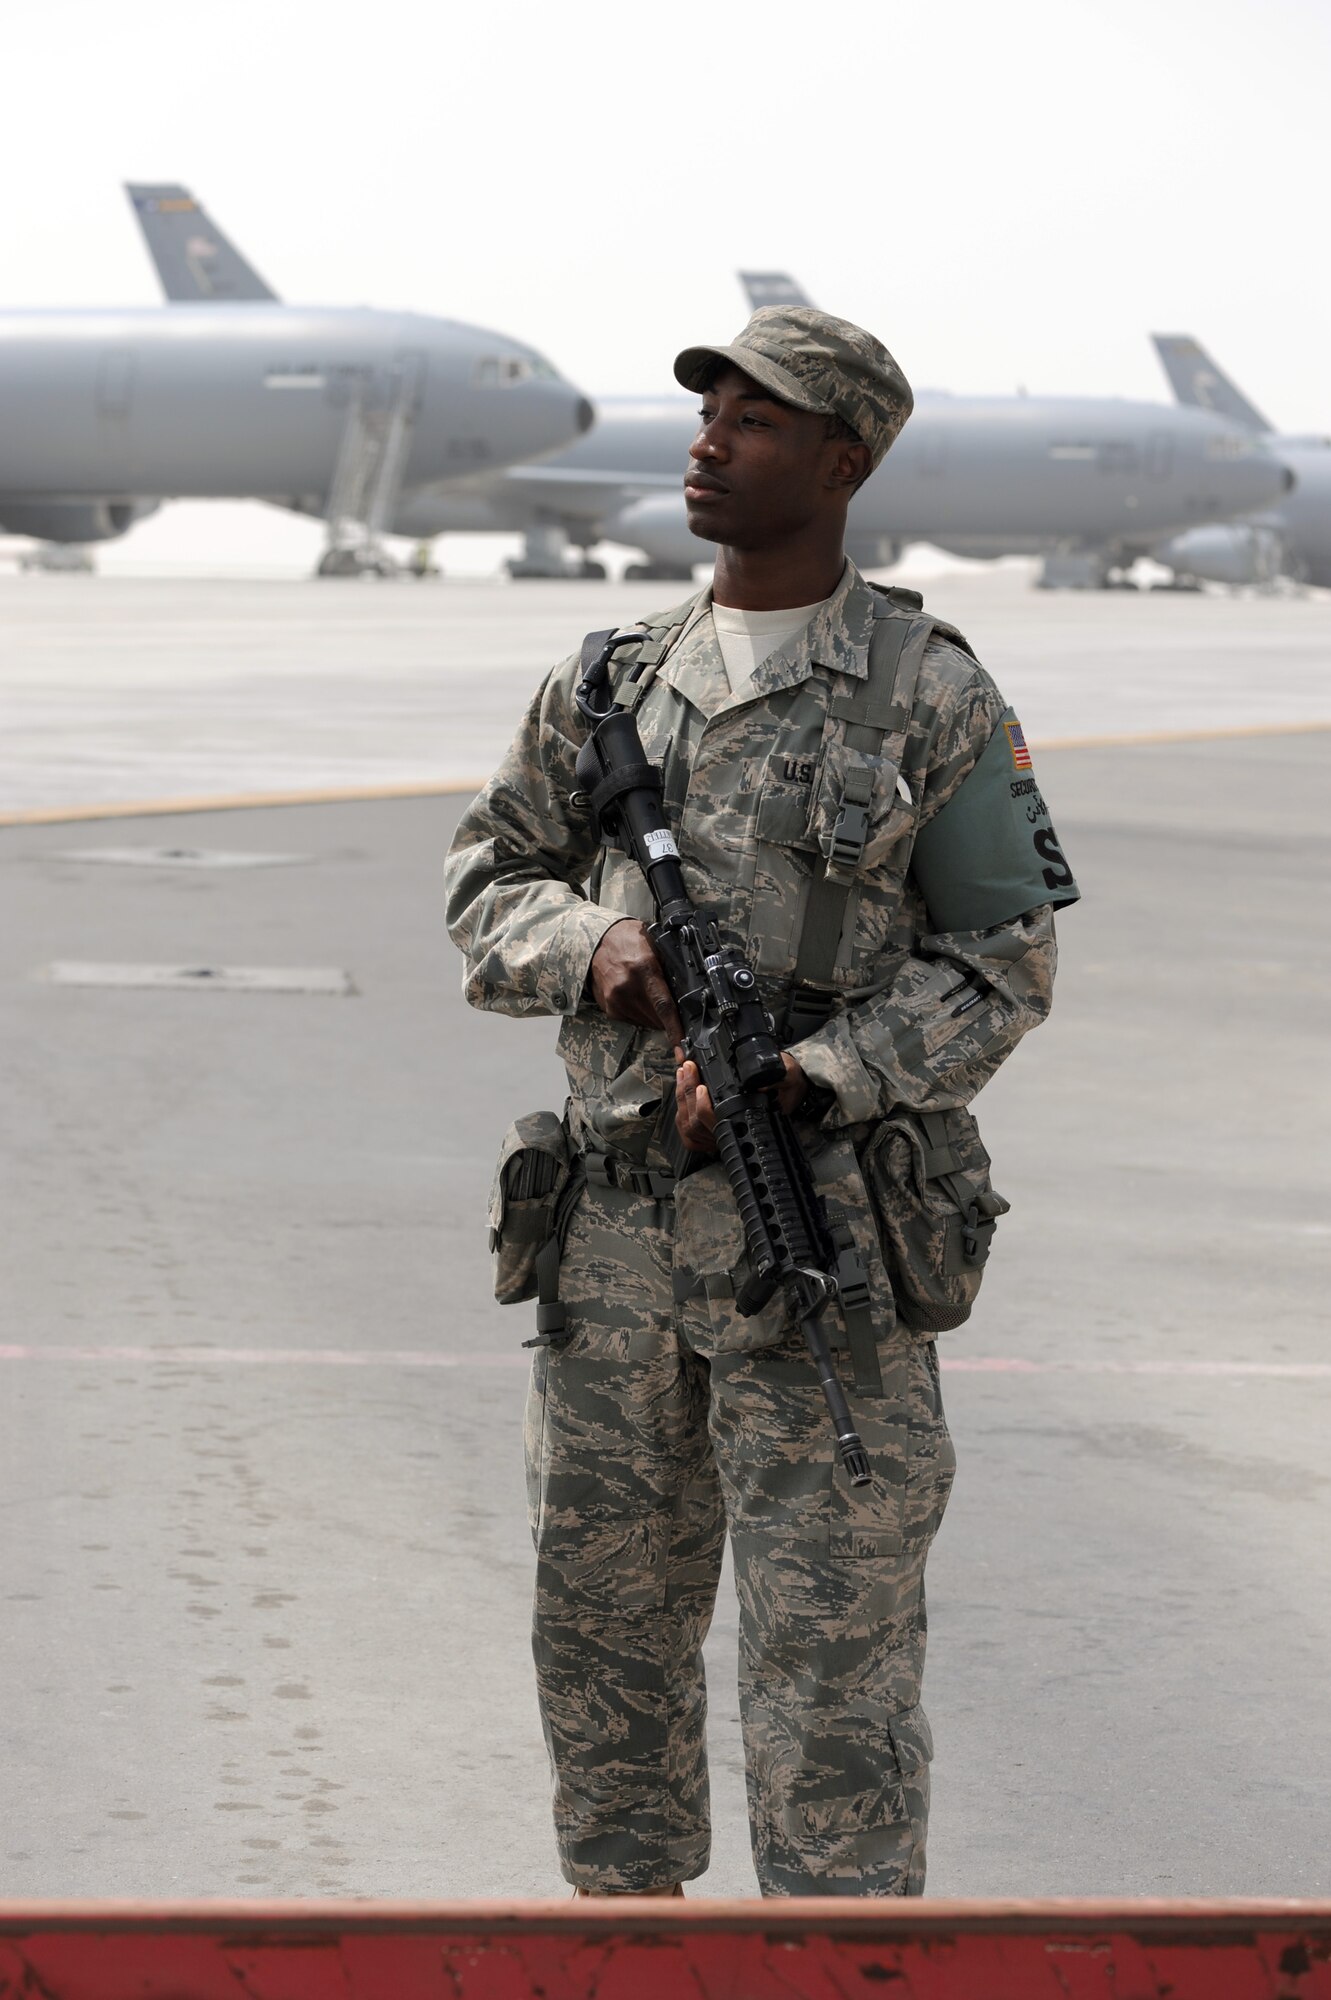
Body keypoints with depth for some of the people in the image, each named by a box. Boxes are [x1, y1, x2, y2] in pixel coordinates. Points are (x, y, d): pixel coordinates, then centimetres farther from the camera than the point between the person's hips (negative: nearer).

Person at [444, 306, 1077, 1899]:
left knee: (829, 1644, -5)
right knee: (604, 1619, 13)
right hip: (616, 1224, 5)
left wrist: (802, 1078, -16)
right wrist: (588, 943, -8)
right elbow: (486, 882, 16)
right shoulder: (606, 686, 9)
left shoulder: (932, 698, -4)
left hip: (826, 1225, -5)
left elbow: (1000, 967, -3)